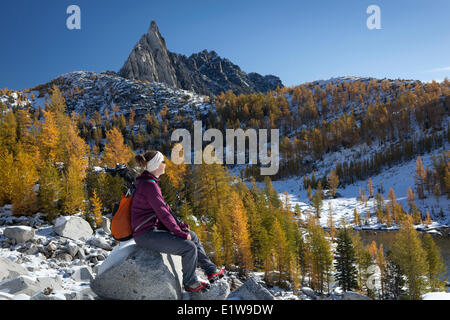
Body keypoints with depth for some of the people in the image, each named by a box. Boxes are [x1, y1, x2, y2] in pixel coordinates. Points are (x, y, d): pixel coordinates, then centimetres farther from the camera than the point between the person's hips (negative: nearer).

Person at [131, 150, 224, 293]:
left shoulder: (149, 181, 11)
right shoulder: (149, 185, -22)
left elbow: (164, 207, 15)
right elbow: (163, 213, -22)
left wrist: (179, 224, 8)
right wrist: (179, 232, -14)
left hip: (154, 227, 11)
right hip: (146, 234, -11)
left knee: (193, 236, 14)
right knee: (190, 247, -17)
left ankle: (211, 270, 23)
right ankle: (190, 283, 6)